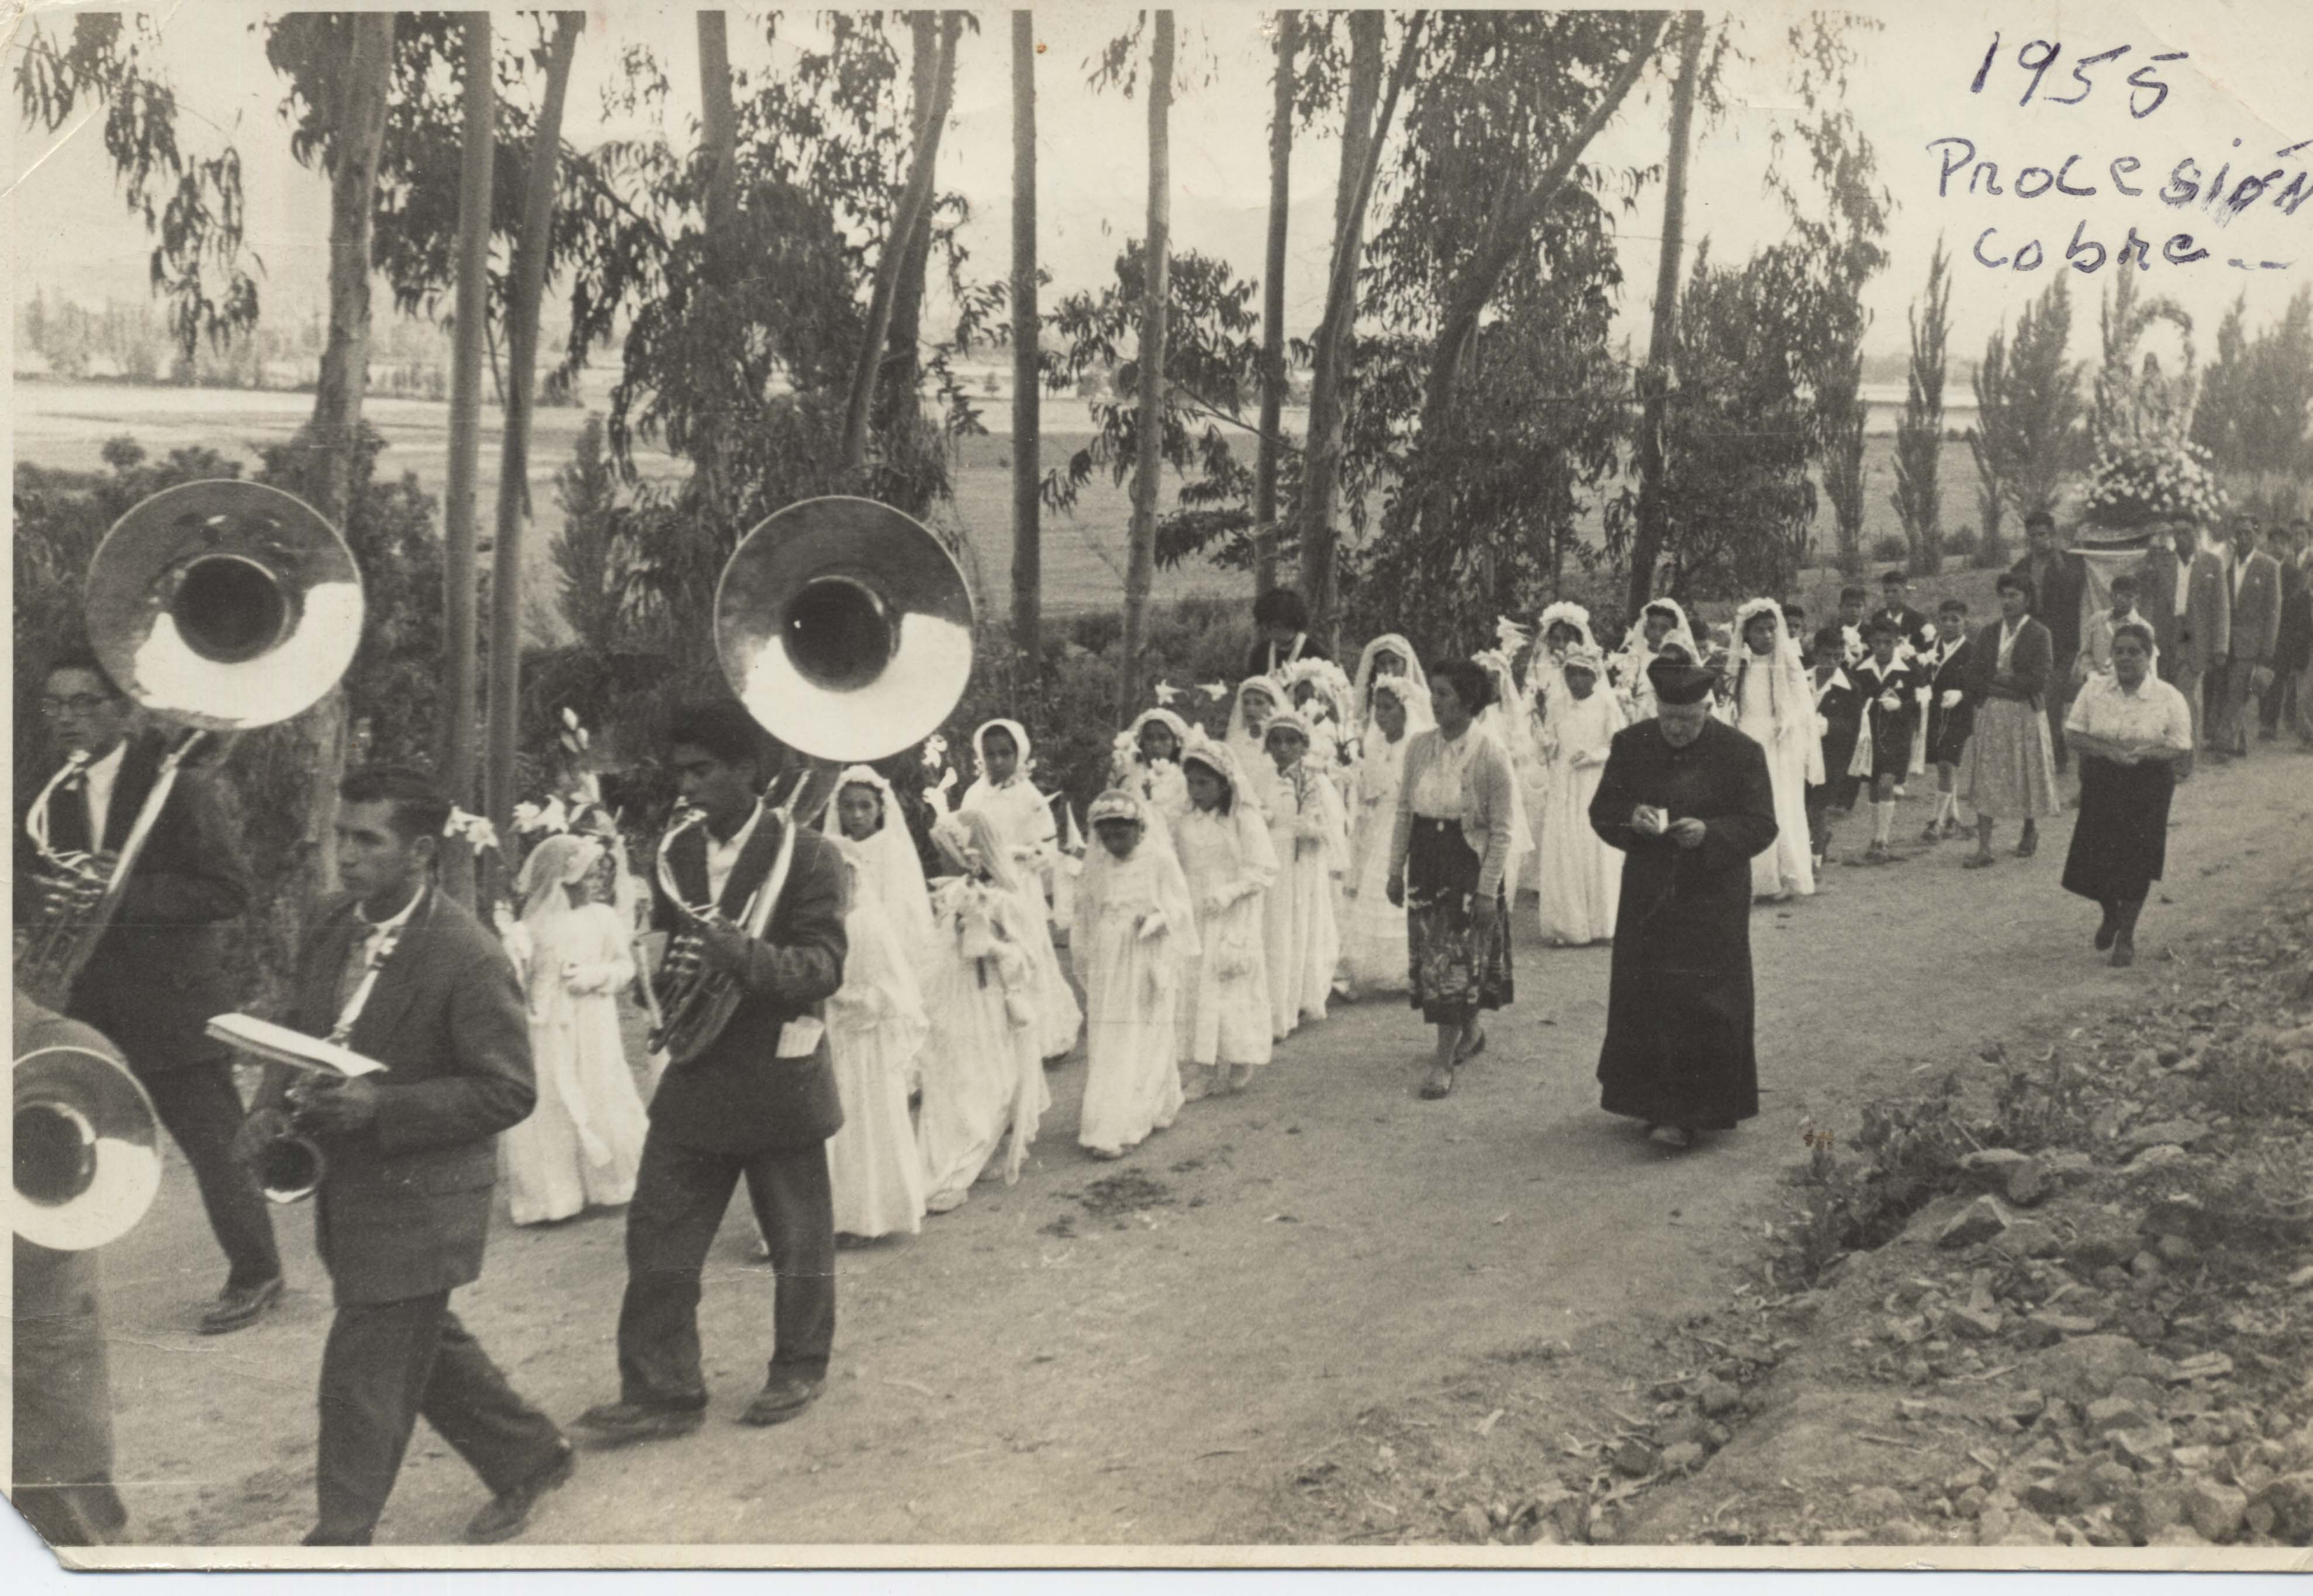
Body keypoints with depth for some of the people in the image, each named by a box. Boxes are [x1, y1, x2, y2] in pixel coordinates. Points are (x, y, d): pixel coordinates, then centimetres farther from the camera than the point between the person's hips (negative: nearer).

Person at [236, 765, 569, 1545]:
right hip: (350, 1189, 8)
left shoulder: (470, 960, -21)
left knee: (364, 1377, 1)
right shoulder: (330, 937, 3)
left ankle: (341, 1539, 18)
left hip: (419, 1202, -8)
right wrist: (273, 1107, -6)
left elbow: (507, 1092, -19)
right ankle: (528, 1455, 40)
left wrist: (379, 1107, -27)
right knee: (425, 1347, 21)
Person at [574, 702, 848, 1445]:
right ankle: (659, 1392, 12)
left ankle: (799, 1370, 30)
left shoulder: (806, 854, -10)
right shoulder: (678, 853, 7)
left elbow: (825, 964, -16)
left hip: (780, 1082, -5)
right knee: (657, 1236, 3)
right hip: (694, 1078, 5)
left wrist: (746, 956, -32)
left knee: (798, 1242, 10)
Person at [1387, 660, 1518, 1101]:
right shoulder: (1418, 746, 1)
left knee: (1457, 960, -3)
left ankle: (1444, 1060, 5)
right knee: (1428, 957, 10)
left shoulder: (1491, 756, -14)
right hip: (1426, 863, 5)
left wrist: (1488, 889, -13)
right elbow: (1404, 811, 9)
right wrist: (1396, 869, 8)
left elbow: (1502, 829, -11)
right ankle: (1471, 1029, 33)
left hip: (1470, 865, -5)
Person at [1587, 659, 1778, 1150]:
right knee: (1641, 999, 7)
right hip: (1648, 898, 3)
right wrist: (1631, 817, -19)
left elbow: (1762, 827, -8)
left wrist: (1710, 832, -26)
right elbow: (1601, 810, 4)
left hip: (1713, 904, -3)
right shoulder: (1630, 746, 1)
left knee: (1703, 1005, -3)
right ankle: (1649, 1101, 22)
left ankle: (1690, 1113, 6)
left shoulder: (1741, 753, -7)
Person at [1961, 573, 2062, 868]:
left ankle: (2030, 829, 35)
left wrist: (1997, 679, -8)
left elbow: (2038, 680, -13)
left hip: (2025, 714, -3)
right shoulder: (1987, 634, 9)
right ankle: (1984, 848, -3)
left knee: (2027, 777, 9)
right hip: (1990, 714, 3)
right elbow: (1973, 679, 6)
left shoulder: (2039, 635, -4)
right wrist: (2010, 685, -7)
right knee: (1985, 781, -3)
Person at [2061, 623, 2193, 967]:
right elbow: (2076, 735, -1)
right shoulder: (2094, 689, -1)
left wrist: (2141, 753, -23)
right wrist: (2109, 751, -18)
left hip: (2147, 788, -2)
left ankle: (2126, 935, 19)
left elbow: (2180, 747, -6)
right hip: (2101, 785, 2)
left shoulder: (2168, 698, -7)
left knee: (2135, 864, 1)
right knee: (2094, 860, 1)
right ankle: (2110, 914, 33)